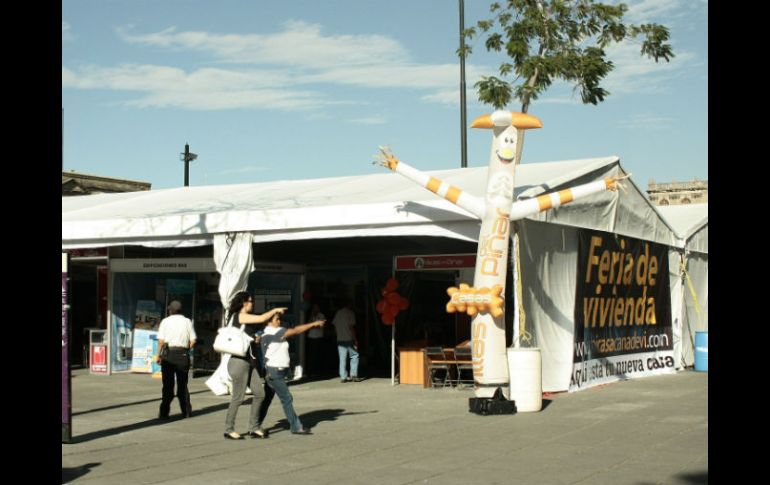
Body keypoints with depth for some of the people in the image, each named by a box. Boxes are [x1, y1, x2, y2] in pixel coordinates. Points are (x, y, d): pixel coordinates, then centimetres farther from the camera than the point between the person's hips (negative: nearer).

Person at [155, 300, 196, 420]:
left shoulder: (166, 321, 0)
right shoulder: (187, 321, 5)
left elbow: (161, 341, -7)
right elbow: (193, 340, 0)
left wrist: (158, 355, 2)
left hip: (168, 354, -1)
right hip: (183, 354, 2)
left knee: (168, 385, 3)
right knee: (183, 384, 11)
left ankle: (164, 413, 2)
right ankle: (186, 411, 10)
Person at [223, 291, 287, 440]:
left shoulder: (245, 319, 18)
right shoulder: (239, 316, -10)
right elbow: (262, 318, -19)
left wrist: (255, 339, 14)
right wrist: (275, 310, -4)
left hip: (250, 362, 9)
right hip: (240, 361, -9)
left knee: (259, 394, 5)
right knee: (238, 397, -4)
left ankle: (254, 428, 12)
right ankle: (229, 430, 6)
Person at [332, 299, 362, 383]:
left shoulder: (338, 313, 10)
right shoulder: (350, 312, -5)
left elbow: (334, 325, 9)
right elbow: (351, 326, -9)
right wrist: (355, 340, -6)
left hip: (340, 339, 5)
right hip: (349, 338, -5)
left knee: (342, 359, 5)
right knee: (354, 356, 7)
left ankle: (343, 377, 3)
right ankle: (353, 375, 0)